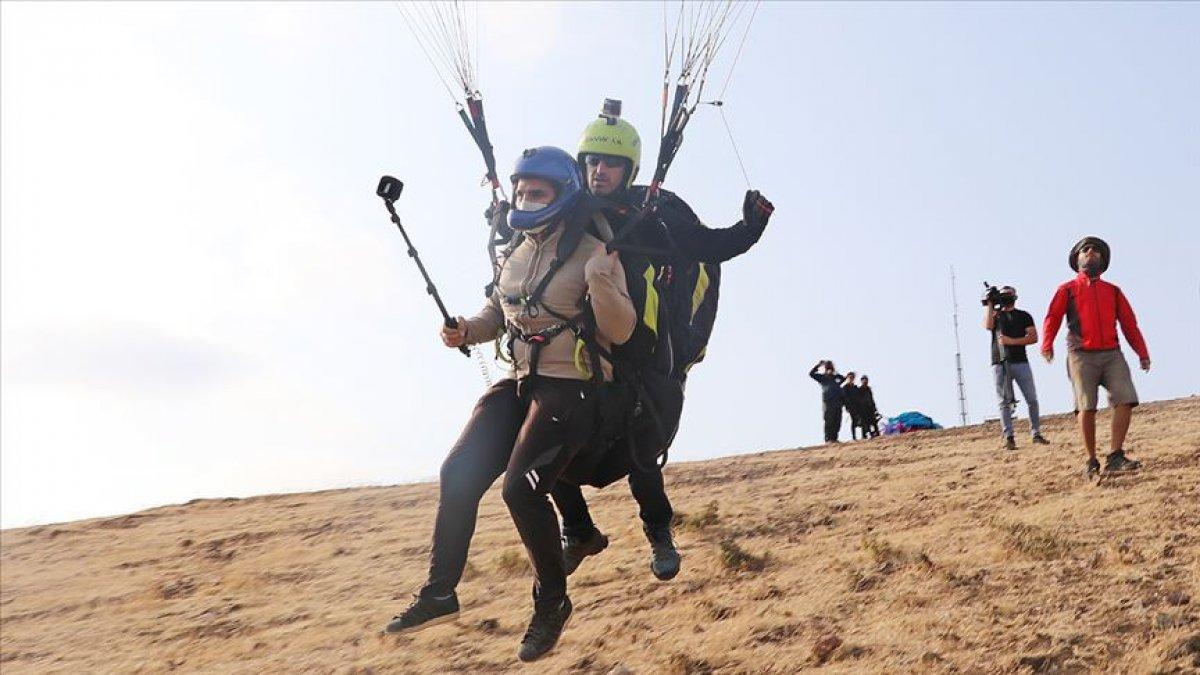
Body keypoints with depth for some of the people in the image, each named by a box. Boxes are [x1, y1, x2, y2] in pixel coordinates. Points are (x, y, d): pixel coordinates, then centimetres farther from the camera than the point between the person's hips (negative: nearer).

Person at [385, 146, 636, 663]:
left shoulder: (592, 252, -10)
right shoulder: (514, 253, 11)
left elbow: (620, 332, -15)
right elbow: (496, 313, 24)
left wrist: (599, 278, -31)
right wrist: (466, 330, 3)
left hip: (572, 388, -7)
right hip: (519, 384, 7)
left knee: (521, 488, -19)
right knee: (458, 474, -1)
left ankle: (552, 602, 4)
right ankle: (439, 593, 12)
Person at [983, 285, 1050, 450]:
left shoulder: (1024, 316, 12)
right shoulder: (994, 313, 15)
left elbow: (1033, 337, 1)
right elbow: (988, 326, -7)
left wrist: (1012, 341, -10)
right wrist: (989, 304, -3)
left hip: (1020, 362, 0)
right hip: (999, 364, 0)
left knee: (1032, 400, -2)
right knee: (1004, 402, -3)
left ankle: (1036, 434, 7)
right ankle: (1009, 438, -4)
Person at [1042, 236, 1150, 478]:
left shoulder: (1113, 291, 21)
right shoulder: (1067, 290, 13)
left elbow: (1129, 324, 17)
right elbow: (1052, 318, 1)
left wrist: (1142, 353, 6)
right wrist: (1047, 345, -16)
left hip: (1112, 354, 3)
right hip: (1081, 355, -3)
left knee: (1125, 399, -14)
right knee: (1086, 407, -11)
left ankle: (1115, 457, -7)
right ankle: (1092, 461, 0)